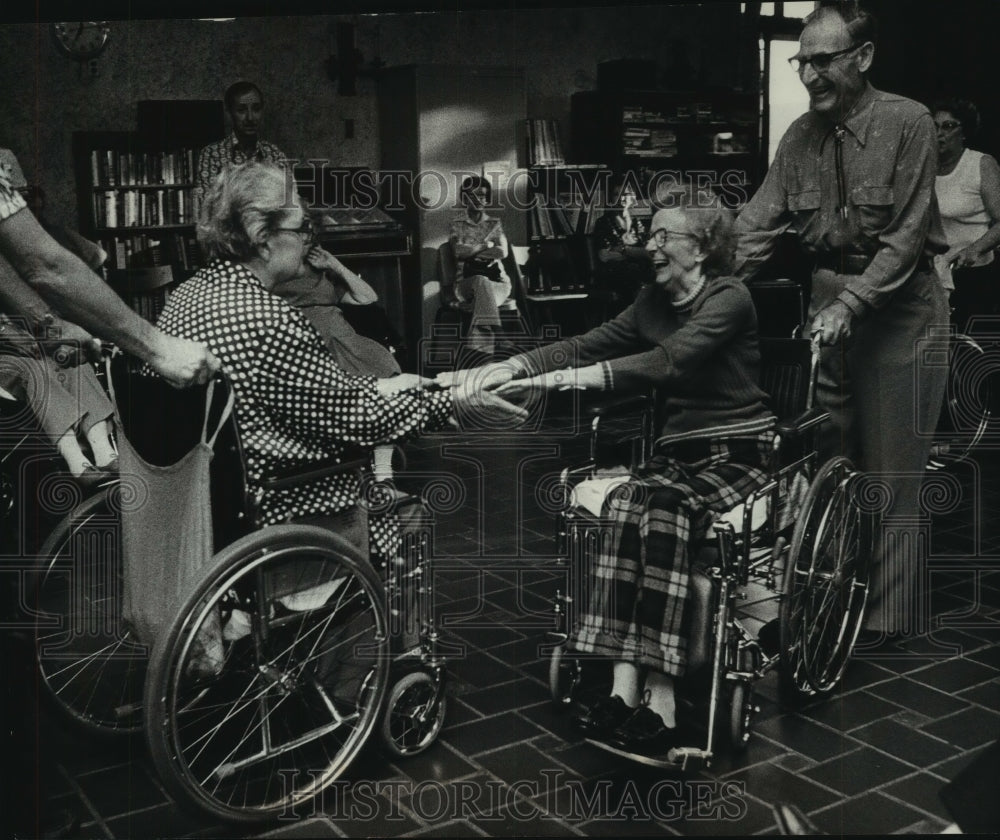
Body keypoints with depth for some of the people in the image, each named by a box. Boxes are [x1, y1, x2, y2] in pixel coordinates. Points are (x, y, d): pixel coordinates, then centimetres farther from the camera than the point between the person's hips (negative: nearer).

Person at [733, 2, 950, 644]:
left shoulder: (908, 123, -12)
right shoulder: (804, 134, 4)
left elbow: (905, 237, -17)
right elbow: (758, 225, 0)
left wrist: (849, 304, -25)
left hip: (899, 303, -5)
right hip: (830, 297, 5)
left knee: (889, 468, 1)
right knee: (824, 457, 8)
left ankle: (885, 612, 12)